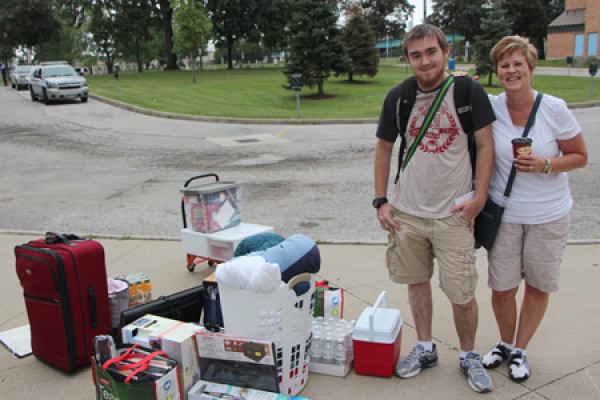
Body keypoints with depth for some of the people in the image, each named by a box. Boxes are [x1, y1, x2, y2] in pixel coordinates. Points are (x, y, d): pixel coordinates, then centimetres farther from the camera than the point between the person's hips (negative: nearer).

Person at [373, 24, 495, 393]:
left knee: (462, 294, 2)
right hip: (407, 213, 3)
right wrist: (381, 201, 2)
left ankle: (469, 356, 27)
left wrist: (479, 197, -13)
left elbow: (485, 146, -3)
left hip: (453, 214, -2)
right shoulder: (398, 97, 1)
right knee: (417, 281, 15)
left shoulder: (469, 92, -6)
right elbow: (384, 149, 8)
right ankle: (426, 348, 35)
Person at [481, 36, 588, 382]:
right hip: (505, 213, 0)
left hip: (549, 215, 0)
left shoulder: (555, 109, -12)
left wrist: (545, 165, -19)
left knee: (538, 286, 13)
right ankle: (506, 343, 35)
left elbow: (580, 157, -3)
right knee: (502, 287, 6)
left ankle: (521, 350, 35)